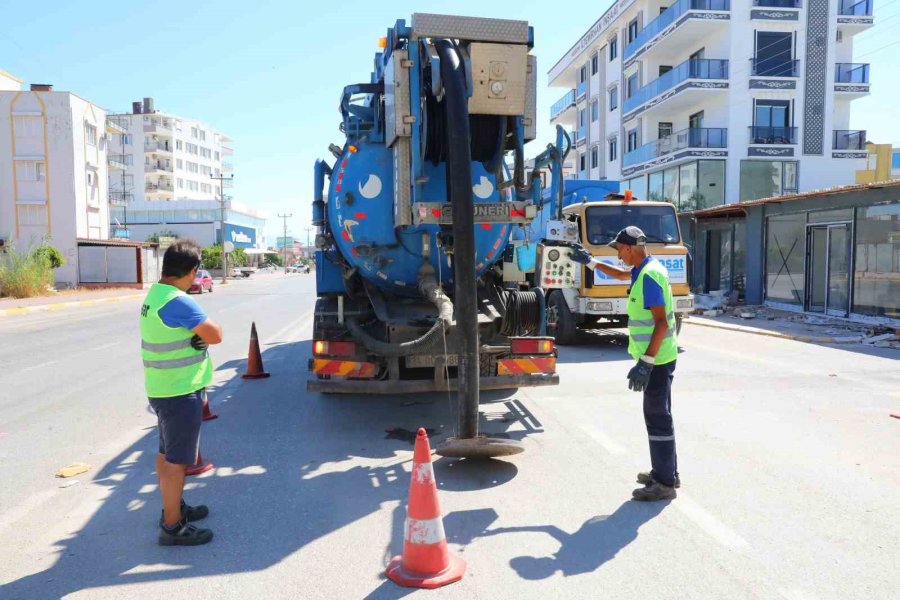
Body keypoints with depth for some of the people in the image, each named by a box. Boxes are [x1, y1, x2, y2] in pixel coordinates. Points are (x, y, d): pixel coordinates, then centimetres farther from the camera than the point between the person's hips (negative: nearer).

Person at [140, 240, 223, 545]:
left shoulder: (155, 294, 7)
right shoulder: (178, 302, -24)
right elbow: (215, 334, -20)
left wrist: (195, 334, -9)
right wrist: (202, 332, -2)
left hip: (164, 388, 10)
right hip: (181, 392, -10)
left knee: (167, 452, 21)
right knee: (177, 459, 0)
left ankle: (173, 507, 37)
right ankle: (172, 526, 10)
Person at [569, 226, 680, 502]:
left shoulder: (649, 276, -21)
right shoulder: (643, 270, 11)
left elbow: (661, 322, -26)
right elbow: (621, 274, 34)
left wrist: (645, 363, -28)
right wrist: (590, 261, 35)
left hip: (656, 359, -10)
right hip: (658, 357, 10)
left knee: (657, 418, -4)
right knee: (658, 415, 18)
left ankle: (665, 483, 4)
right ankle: (666, 472, 29)